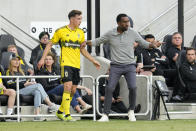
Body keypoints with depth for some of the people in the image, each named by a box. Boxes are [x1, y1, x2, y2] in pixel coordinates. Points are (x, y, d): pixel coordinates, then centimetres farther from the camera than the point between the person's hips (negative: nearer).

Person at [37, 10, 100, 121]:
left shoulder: (80, 33, 12)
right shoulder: (61, 31, -2)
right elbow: (50, 44, 5)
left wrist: (93, 61, 19)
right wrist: (43, 59, -2)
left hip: (77, 65, 6)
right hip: (66, 63, -6)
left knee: (73, 90, 7)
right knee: (68, 86, -17)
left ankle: (60, 112, 24)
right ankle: (67, 115, -15)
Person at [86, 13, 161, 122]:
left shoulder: (132, 33, 2)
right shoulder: (110, 34, 1)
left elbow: (143, 43, 11)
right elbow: (97, 41, 12)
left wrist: (152, 45, -8)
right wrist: (86, 43, -3)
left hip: (129, 65, 0)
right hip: (115, 66, 0)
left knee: (132, 87, -16)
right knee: (109, 88, -12)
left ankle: (131, 111, 6)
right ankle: (105, 115, -4)